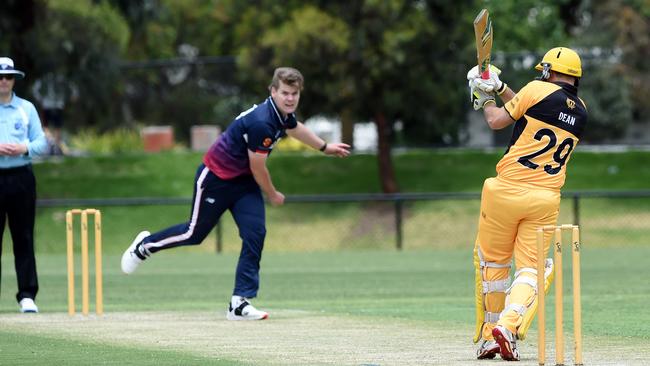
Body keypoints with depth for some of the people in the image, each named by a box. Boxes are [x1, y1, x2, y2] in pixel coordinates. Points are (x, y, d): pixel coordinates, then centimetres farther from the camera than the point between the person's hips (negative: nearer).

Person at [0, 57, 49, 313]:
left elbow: (42, 143, 9)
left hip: (21, 178, 1)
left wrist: (24, 149, -11)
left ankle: (27, 295, -2)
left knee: (24, 238, -1)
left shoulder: (26, 108, 12)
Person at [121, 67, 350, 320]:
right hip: (215, 178, -8)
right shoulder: (261, 123, -33)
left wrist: (325, 147, 36)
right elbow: (258, 168, -23)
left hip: (243, 180, 8)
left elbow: (294, 128, 23)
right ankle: (146, 245, 36)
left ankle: (239, 304, -8)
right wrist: (273, 195, -5)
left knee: (255, 233, -9)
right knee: (195, 233, 7)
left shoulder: (284, 114, -5)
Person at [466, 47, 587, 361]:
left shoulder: (538, 90, -4)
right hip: (546, 199, 3)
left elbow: (497, 121, 2)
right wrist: (500, 89, 29)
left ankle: (489, 336, 14)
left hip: (507, 191, -3)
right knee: (530, 268, 5)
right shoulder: (580, 111, 12)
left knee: (492, 261, 12)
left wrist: (485, 100, 21)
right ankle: (508, 326, -20)